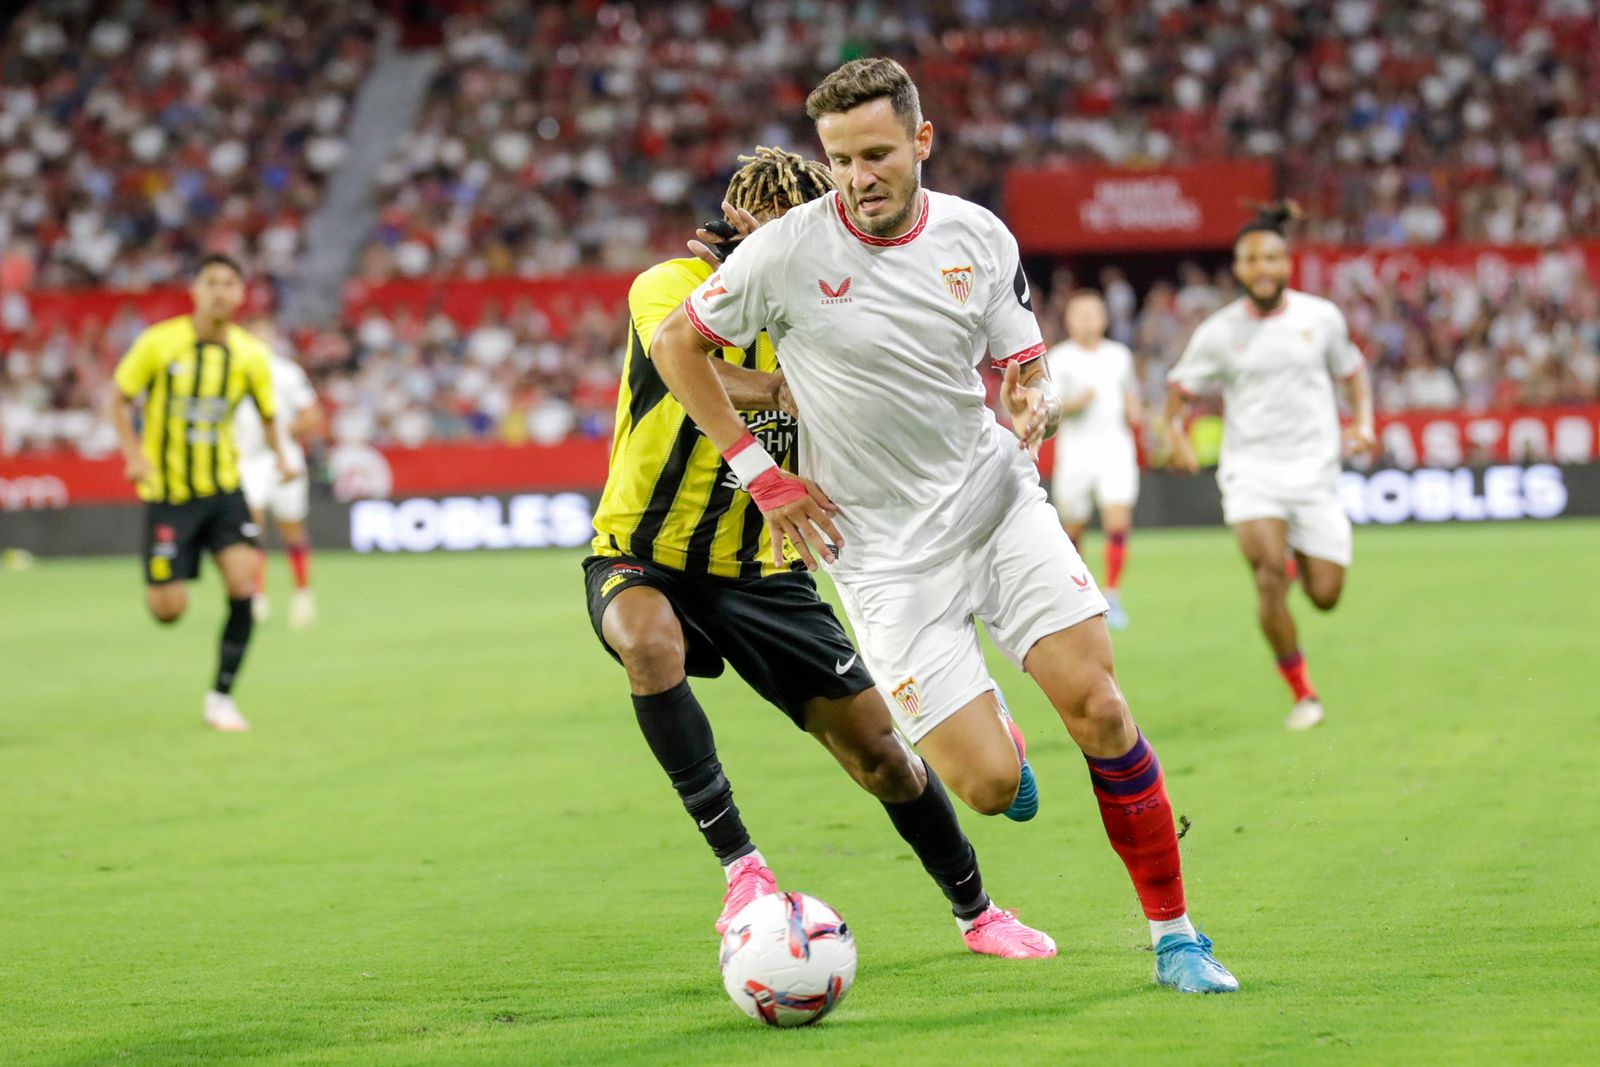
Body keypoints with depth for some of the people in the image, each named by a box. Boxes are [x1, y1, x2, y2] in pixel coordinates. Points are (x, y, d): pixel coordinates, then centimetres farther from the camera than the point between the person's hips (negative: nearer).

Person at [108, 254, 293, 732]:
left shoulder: (251, 355, -3)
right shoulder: (158, 343, -10)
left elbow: (268, 413, 13)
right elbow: (119, 400, 1)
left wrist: (281, 456, -4)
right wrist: (135, 455, -13)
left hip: (223, 486, 2)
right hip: (168, 490, -2)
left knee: (243, 586, -16)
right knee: (168, 610, -6)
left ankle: (221, 697, -2)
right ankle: (157, 581, 35)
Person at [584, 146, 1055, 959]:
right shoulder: (671, 285, -16)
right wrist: (783, 393, -47)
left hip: (756, 572, 4)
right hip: (640, 562, -4)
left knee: (880, 752, 3)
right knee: (653, 646, -40)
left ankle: (974, 913, 26)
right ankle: (740, 865, -30)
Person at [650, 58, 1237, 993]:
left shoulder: (978, 237, -1)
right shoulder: (790, 251, -11)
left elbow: (1028, 376, 8)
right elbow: (678, 344, 3)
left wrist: (1037, 406, -17)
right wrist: (758, 471, -1)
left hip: (994, 491, 3)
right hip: (885, 546, -2)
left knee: (1096, 705, -13)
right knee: (990, 786, -11)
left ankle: (1175, 937, 2)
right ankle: (987, 736, 29)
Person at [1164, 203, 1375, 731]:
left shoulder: (1321, 317, 1)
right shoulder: (1218, 333, -1)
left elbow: (1351, 370, 17)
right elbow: (1180, 388, 10)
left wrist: (1363, 421, 1)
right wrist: (1175, 432, -9)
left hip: (1314, 470, 2)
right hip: (1250, 470, -1)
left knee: (1325, 595, -2)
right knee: (1269, 574, -23)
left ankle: (1302, 556, 38)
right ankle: (1303, 693, -8)